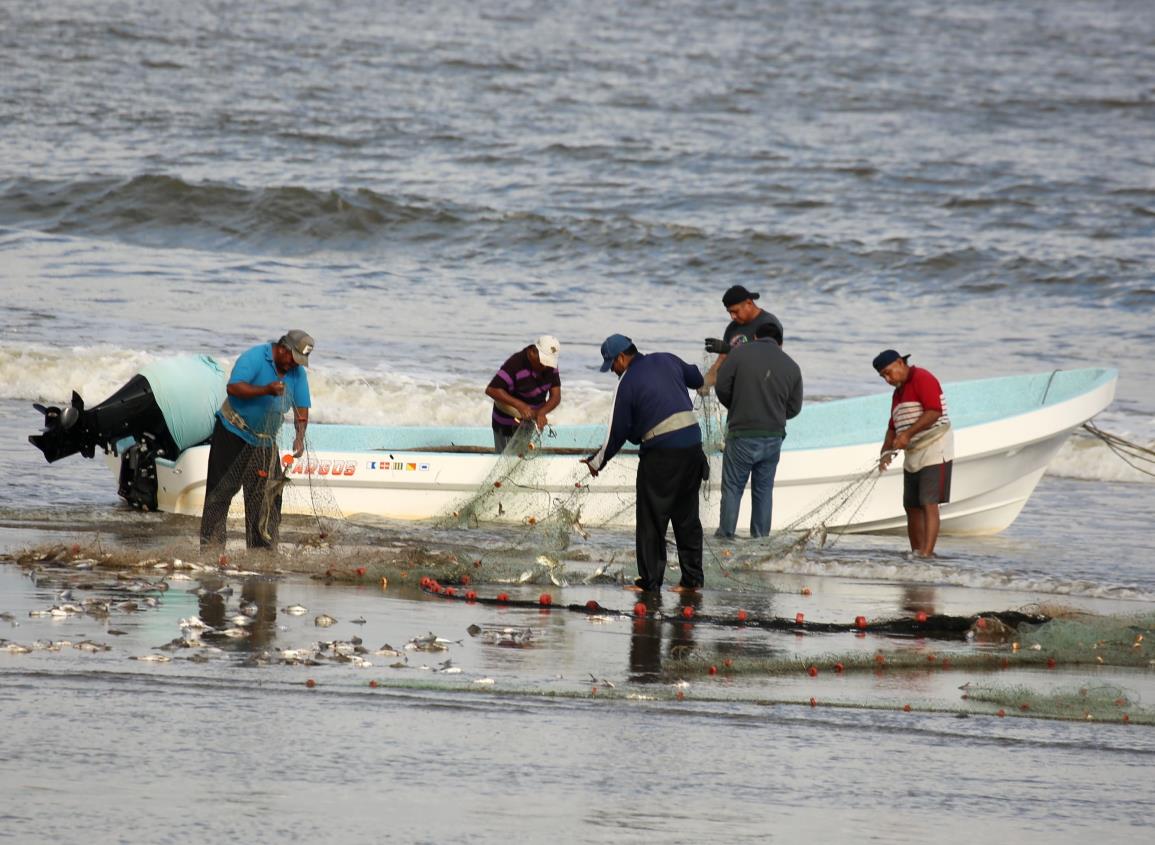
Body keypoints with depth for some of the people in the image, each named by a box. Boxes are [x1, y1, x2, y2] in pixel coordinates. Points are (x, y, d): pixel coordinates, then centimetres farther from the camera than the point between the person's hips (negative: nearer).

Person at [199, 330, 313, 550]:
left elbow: (301, 407, 2)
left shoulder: (297, 372, 2)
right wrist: (266, 390, -38)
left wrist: (300, 437, -16)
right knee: (221, 490, -4)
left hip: (265, 440, 6)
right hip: (233, 433, -6)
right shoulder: (255, 357, -16)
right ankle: (210, 543, -3)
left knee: (268, 495, 2)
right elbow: (233, 387, -27)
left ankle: (263, 544, 7)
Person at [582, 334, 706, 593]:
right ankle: (692, 578, 13)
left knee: (651, 519, 3)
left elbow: (618, 432, -2)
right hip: (693, 442, 6)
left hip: (661, 450, -6)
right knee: (687, 516, 13)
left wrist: (597, 462, 11)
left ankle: (650, 581, 3)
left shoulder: (627, 383, -6)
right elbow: (697, 379, 24)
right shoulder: (667, 361, 9)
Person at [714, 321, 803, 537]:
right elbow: (794, 407, 7)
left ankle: (725, 535, 8)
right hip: (773, 437, 3)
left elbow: (721, 387, -5)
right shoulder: (791, 367, 4)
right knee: (764, 490, 14)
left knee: (732, 488, 8)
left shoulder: (740, 353, -7)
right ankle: (760, 538, 15)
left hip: (742, 436, -3)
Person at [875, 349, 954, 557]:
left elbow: (934, 412, -21)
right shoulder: (898, 392, 20)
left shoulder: (922, 379, -9)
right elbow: (893, 427, 20)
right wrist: (886, 451, 3)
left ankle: (927, 554, -21)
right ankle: (916, 553, 10)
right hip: (912, 455, 9)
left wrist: (908, 434, -23)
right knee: (912, 507, 7)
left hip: (934, 451, -9)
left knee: (929, 504, -15)